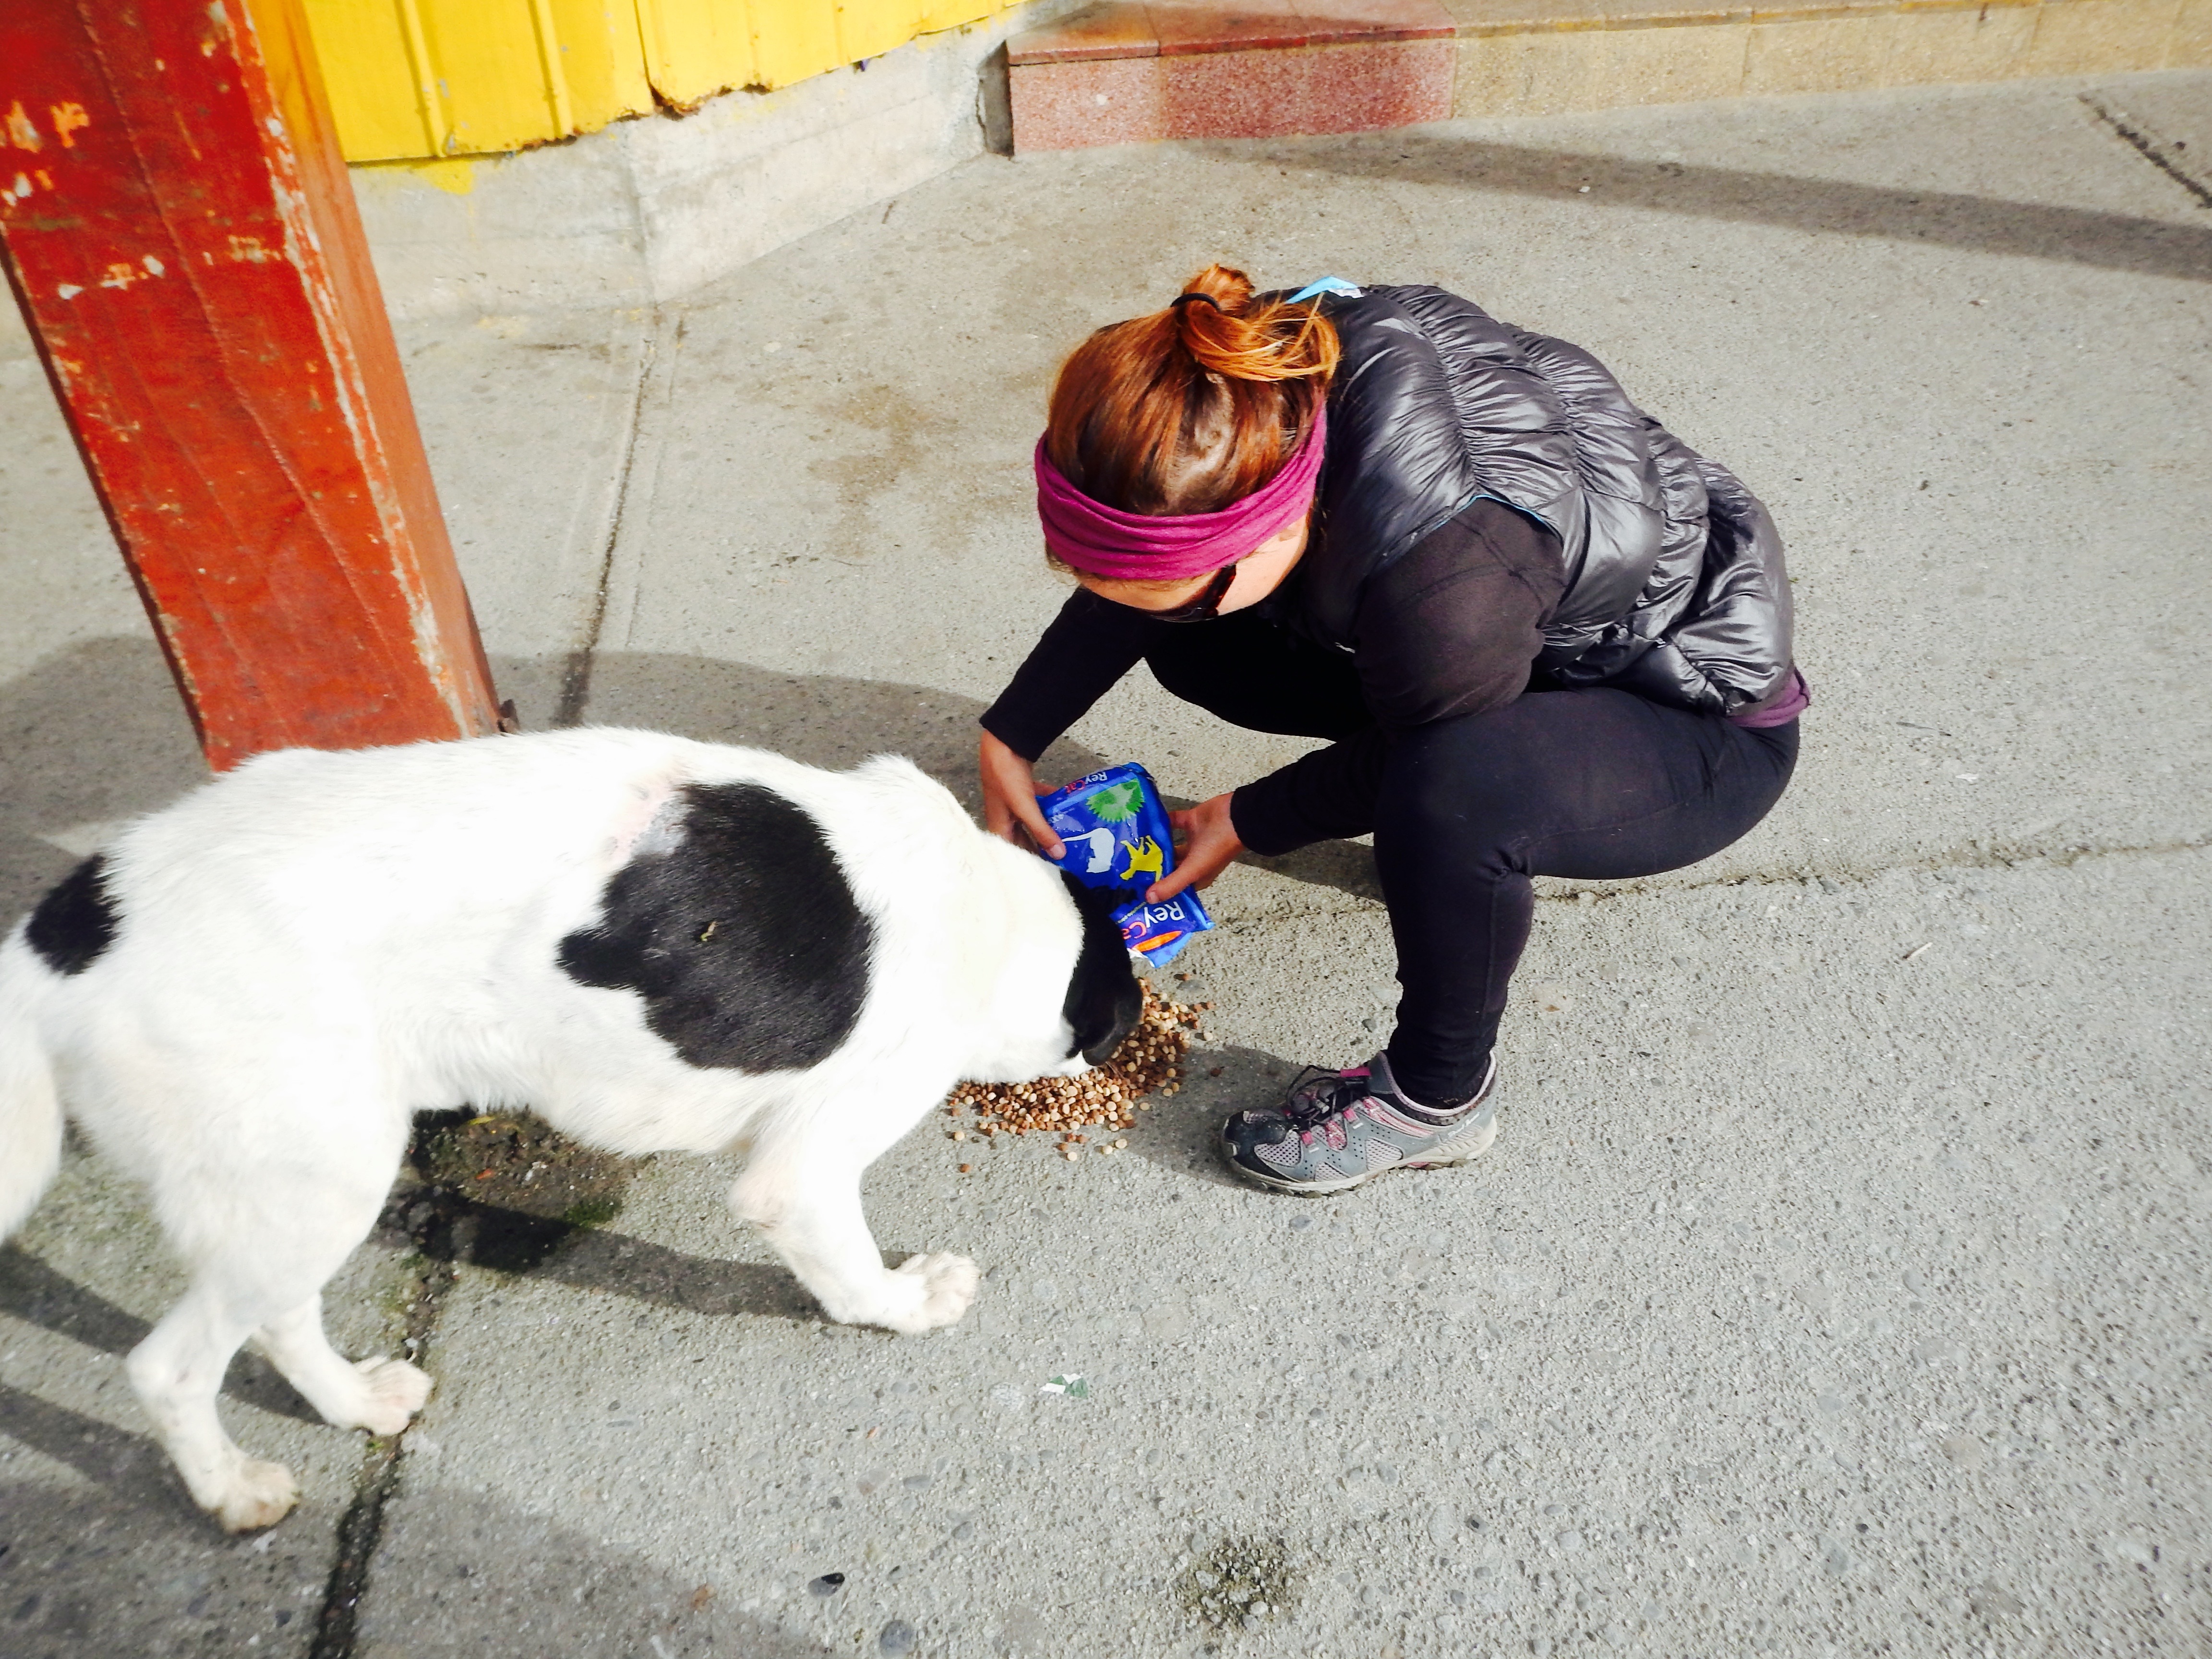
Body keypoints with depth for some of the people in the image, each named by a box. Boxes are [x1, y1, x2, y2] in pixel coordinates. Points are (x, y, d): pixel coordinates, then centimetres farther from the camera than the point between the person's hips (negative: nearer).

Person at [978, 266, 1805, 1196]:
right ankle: (1443, 828, 13)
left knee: (1448, 796, -39)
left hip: (1706, 727, -7)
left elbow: (1413, 759, -19)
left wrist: (1247, 823, -6)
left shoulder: (1446, 582, -42)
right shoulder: (1254, 397, -22)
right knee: (1190, 646, 0)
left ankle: (1437, 1100, -10)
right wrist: (1011, 736, -1)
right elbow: (1139, 570, -2)